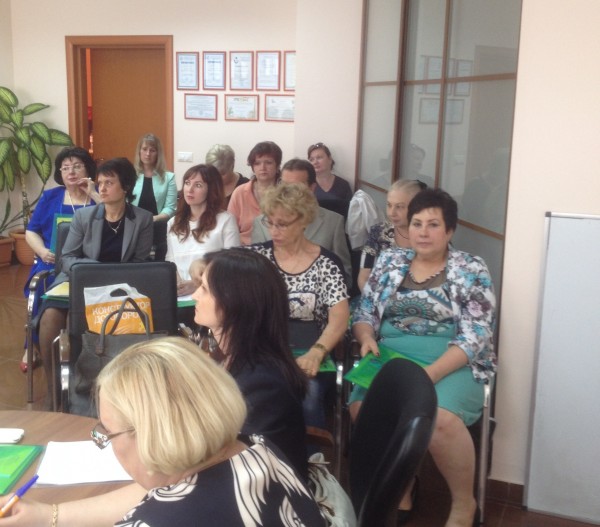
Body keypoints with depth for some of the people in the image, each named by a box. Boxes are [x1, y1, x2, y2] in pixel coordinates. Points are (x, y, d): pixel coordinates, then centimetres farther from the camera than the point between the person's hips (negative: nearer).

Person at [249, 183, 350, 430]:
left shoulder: (326, 264, 0)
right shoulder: (258, 254, 7)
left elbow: (340, 318, -11)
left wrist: (315, 353, -29)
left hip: (308, 354, -1)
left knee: (307, 393, -34)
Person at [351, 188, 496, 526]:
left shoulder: (473, 270, 0)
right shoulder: (389, 261, 12)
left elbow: (475, 337, -8)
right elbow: (364, 314, 15)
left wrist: (430, 373, -21)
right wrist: (367, 337, -9)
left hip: (453, 366, -3)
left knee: (438, 418, -34)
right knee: (361, 407, -27)